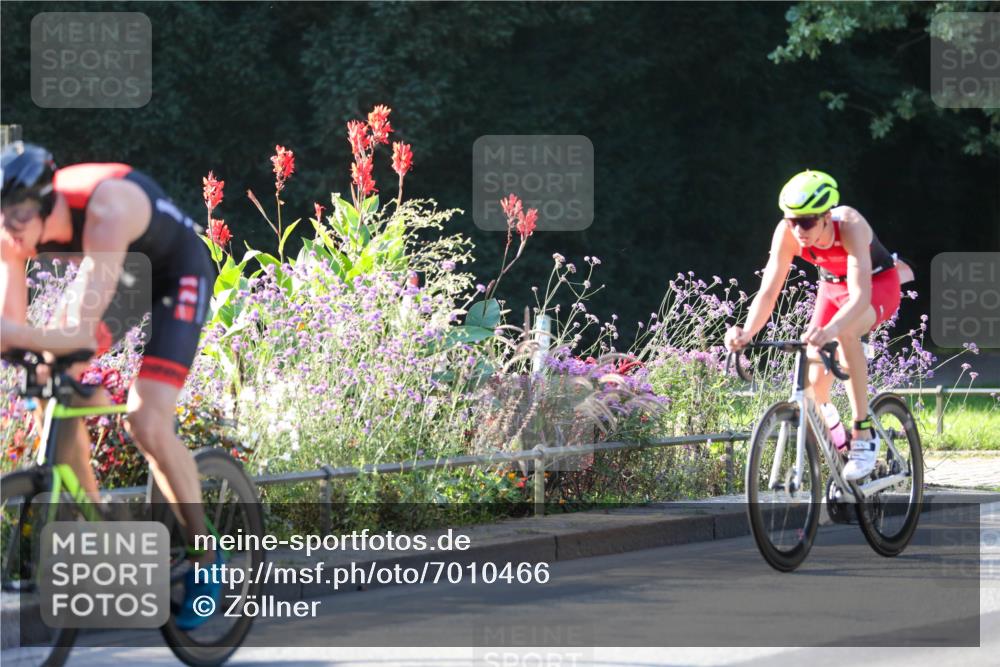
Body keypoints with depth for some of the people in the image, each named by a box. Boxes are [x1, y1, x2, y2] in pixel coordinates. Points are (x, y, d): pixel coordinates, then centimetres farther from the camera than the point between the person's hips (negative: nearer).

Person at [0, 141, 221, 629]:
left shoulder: (106, 208, -41)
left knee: (148, 425, -20)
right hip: (120, 276, 6)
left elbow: (84, 333, -45)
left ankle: (205, 559, -3)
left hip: (177, 277, -6)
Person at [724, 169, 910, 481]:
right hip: (833, 287, 5)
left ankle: (863, 433, -30)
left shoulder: (849, 225, -38)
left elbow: (860, 296, -48)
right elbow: (768, 292, -28)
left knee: (845, 332, -38)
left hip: (877, 284, -5)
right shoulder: (787, 233, -27)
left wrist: (828, 331, -66)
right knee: (815, 384, -6)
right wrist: (746, 333, -47)